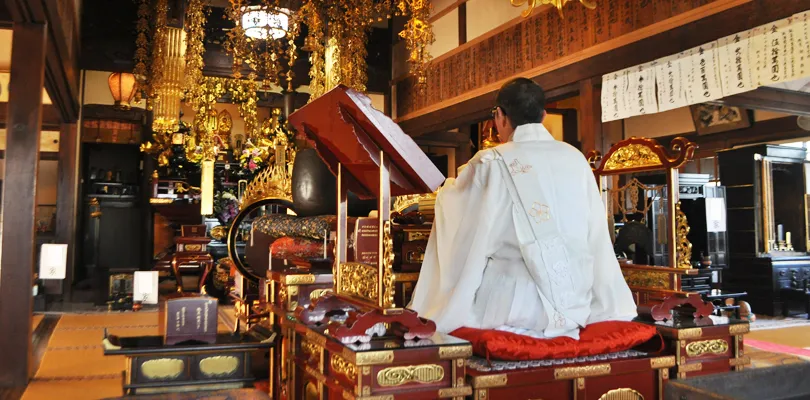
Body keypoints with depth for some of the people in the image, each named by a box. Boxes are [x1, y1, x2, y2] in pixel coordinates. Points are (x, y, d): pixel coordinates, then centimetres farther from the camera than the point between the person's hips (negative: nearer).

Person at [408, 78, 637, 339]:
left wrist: (450, 185, 31)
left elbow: (449, 202, 9)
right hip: (575, 306, 5)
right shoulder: (576, 159, 3)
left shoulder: (492, 163, -7)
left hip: (513, 308, -4)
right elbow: (596, 238, 8)